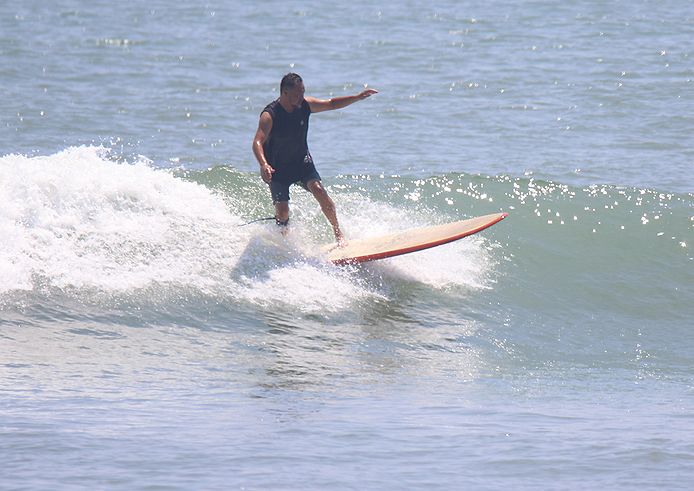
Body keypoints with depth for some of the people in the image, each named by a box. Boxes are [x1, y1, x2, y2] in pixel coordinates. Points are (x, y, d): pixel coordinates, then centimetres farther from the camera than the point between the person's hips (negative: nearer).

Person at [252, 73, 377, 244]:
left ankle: (338, 232, -8)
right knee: (282, 210, -10)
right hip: (278, 167, -3)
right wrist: (264, 165, -55)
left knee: (318, 190, -20)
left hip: (301, 162, 3)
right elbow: (258, 142, -38)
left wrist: (358, 97, -3)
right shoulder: (269, 115, -26)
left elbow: (332, 104, 5)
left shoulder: (305, 105, -10)